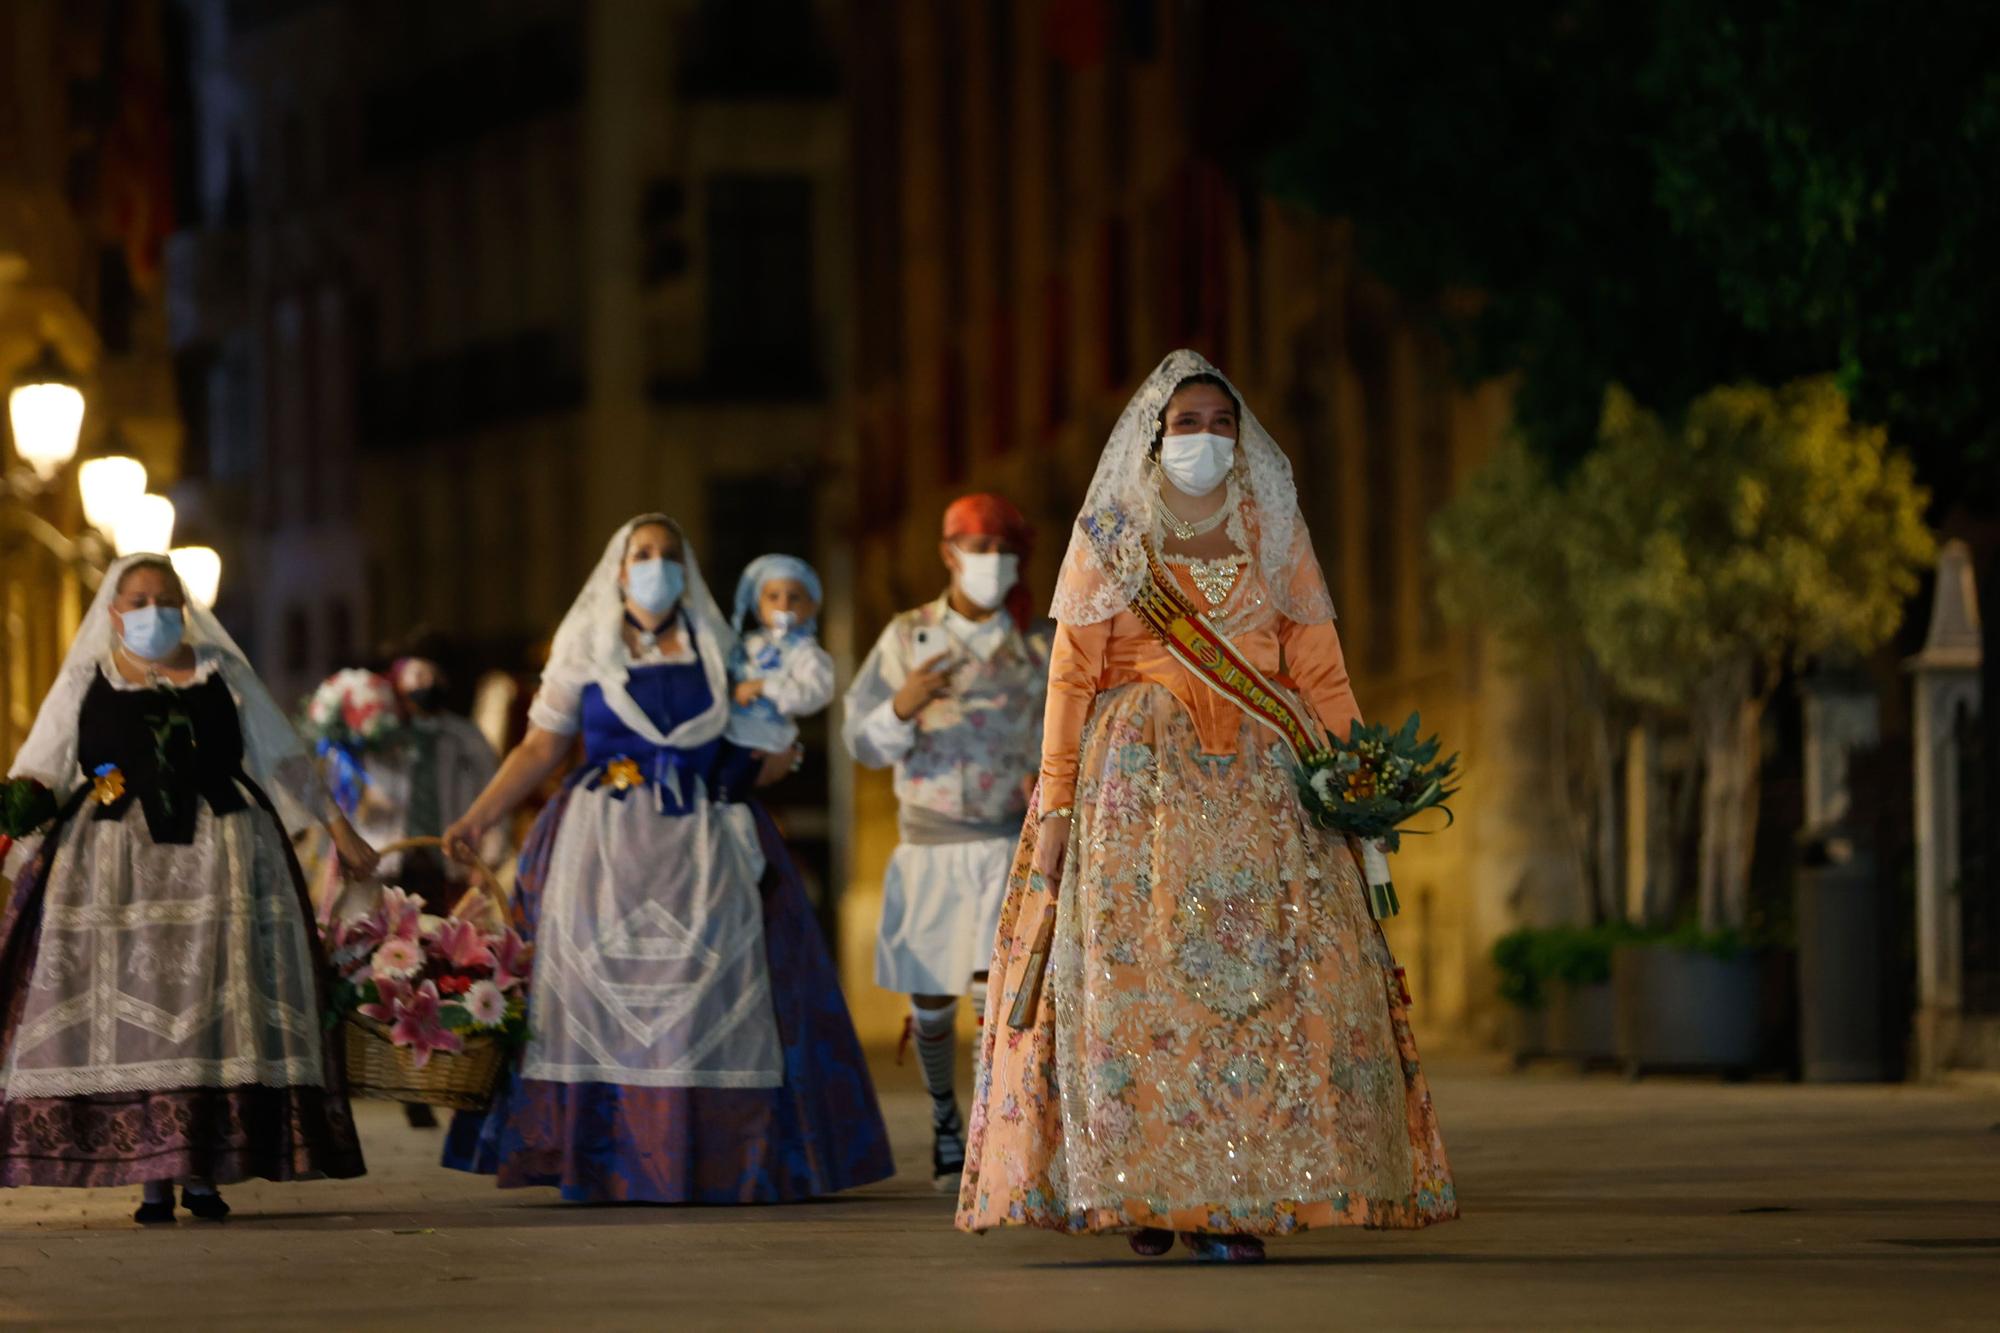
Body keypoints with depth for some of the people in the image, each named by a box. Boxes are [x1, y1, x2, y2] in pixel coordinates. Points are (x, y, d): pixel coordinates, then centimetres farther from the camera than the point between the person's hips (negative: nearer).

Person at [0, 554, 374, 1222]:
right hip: (116, 871, -1)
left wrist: (337, 827, 15)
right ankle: (152, 1177, -5)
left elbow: (282, 758, 16)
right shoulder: (84, 682, 9)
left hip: (218, 866, 1)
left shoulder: (222, 673, 12)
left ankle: (203, 1170, -1)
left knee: (214, 1010, -4)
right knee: (130, 1010, -6)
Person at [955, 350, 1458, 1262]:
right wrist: (1056, 806, -4)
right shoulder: (1110, 536, 7)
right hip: (1141, 779, -1)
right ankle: (1143, 1192, -6)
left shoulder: (1273, 533, 12)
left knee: (1267, 973, -9)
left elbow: (1320, 672, 9)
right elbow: (1071, 676, 3)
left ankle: (1236, 1198, -10)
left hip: (1262, 787, 1)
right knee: (1138, 974, -9)